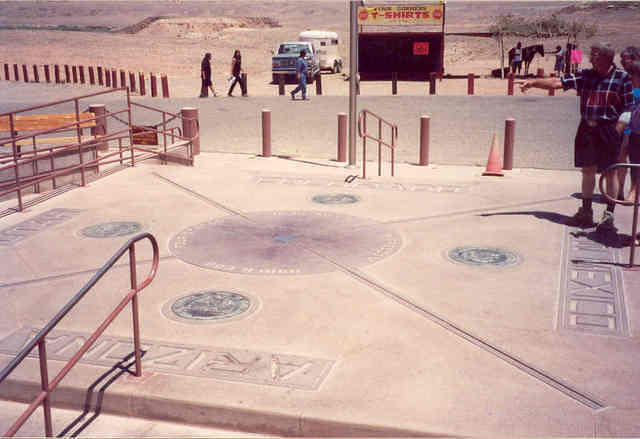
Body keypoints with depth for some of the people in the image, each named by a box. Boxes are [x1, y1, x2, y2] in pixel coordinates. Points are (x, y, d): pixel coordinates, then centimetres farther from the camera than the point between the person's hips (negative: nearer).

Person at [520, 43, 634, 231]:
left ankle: (609, 214, 10)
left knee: (610, 173, 1)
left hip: (609, 130, -4)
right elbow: (557, 82, 5)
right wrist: (533, 83, -2)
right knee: (588, 170, 10)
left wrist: (617, 130, -12)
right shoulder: (586, 75, 7)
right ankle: (586, 212, 21)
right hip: (587, 129, 4)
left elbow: (628, 108, -4)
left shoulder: (622, 77, -4)